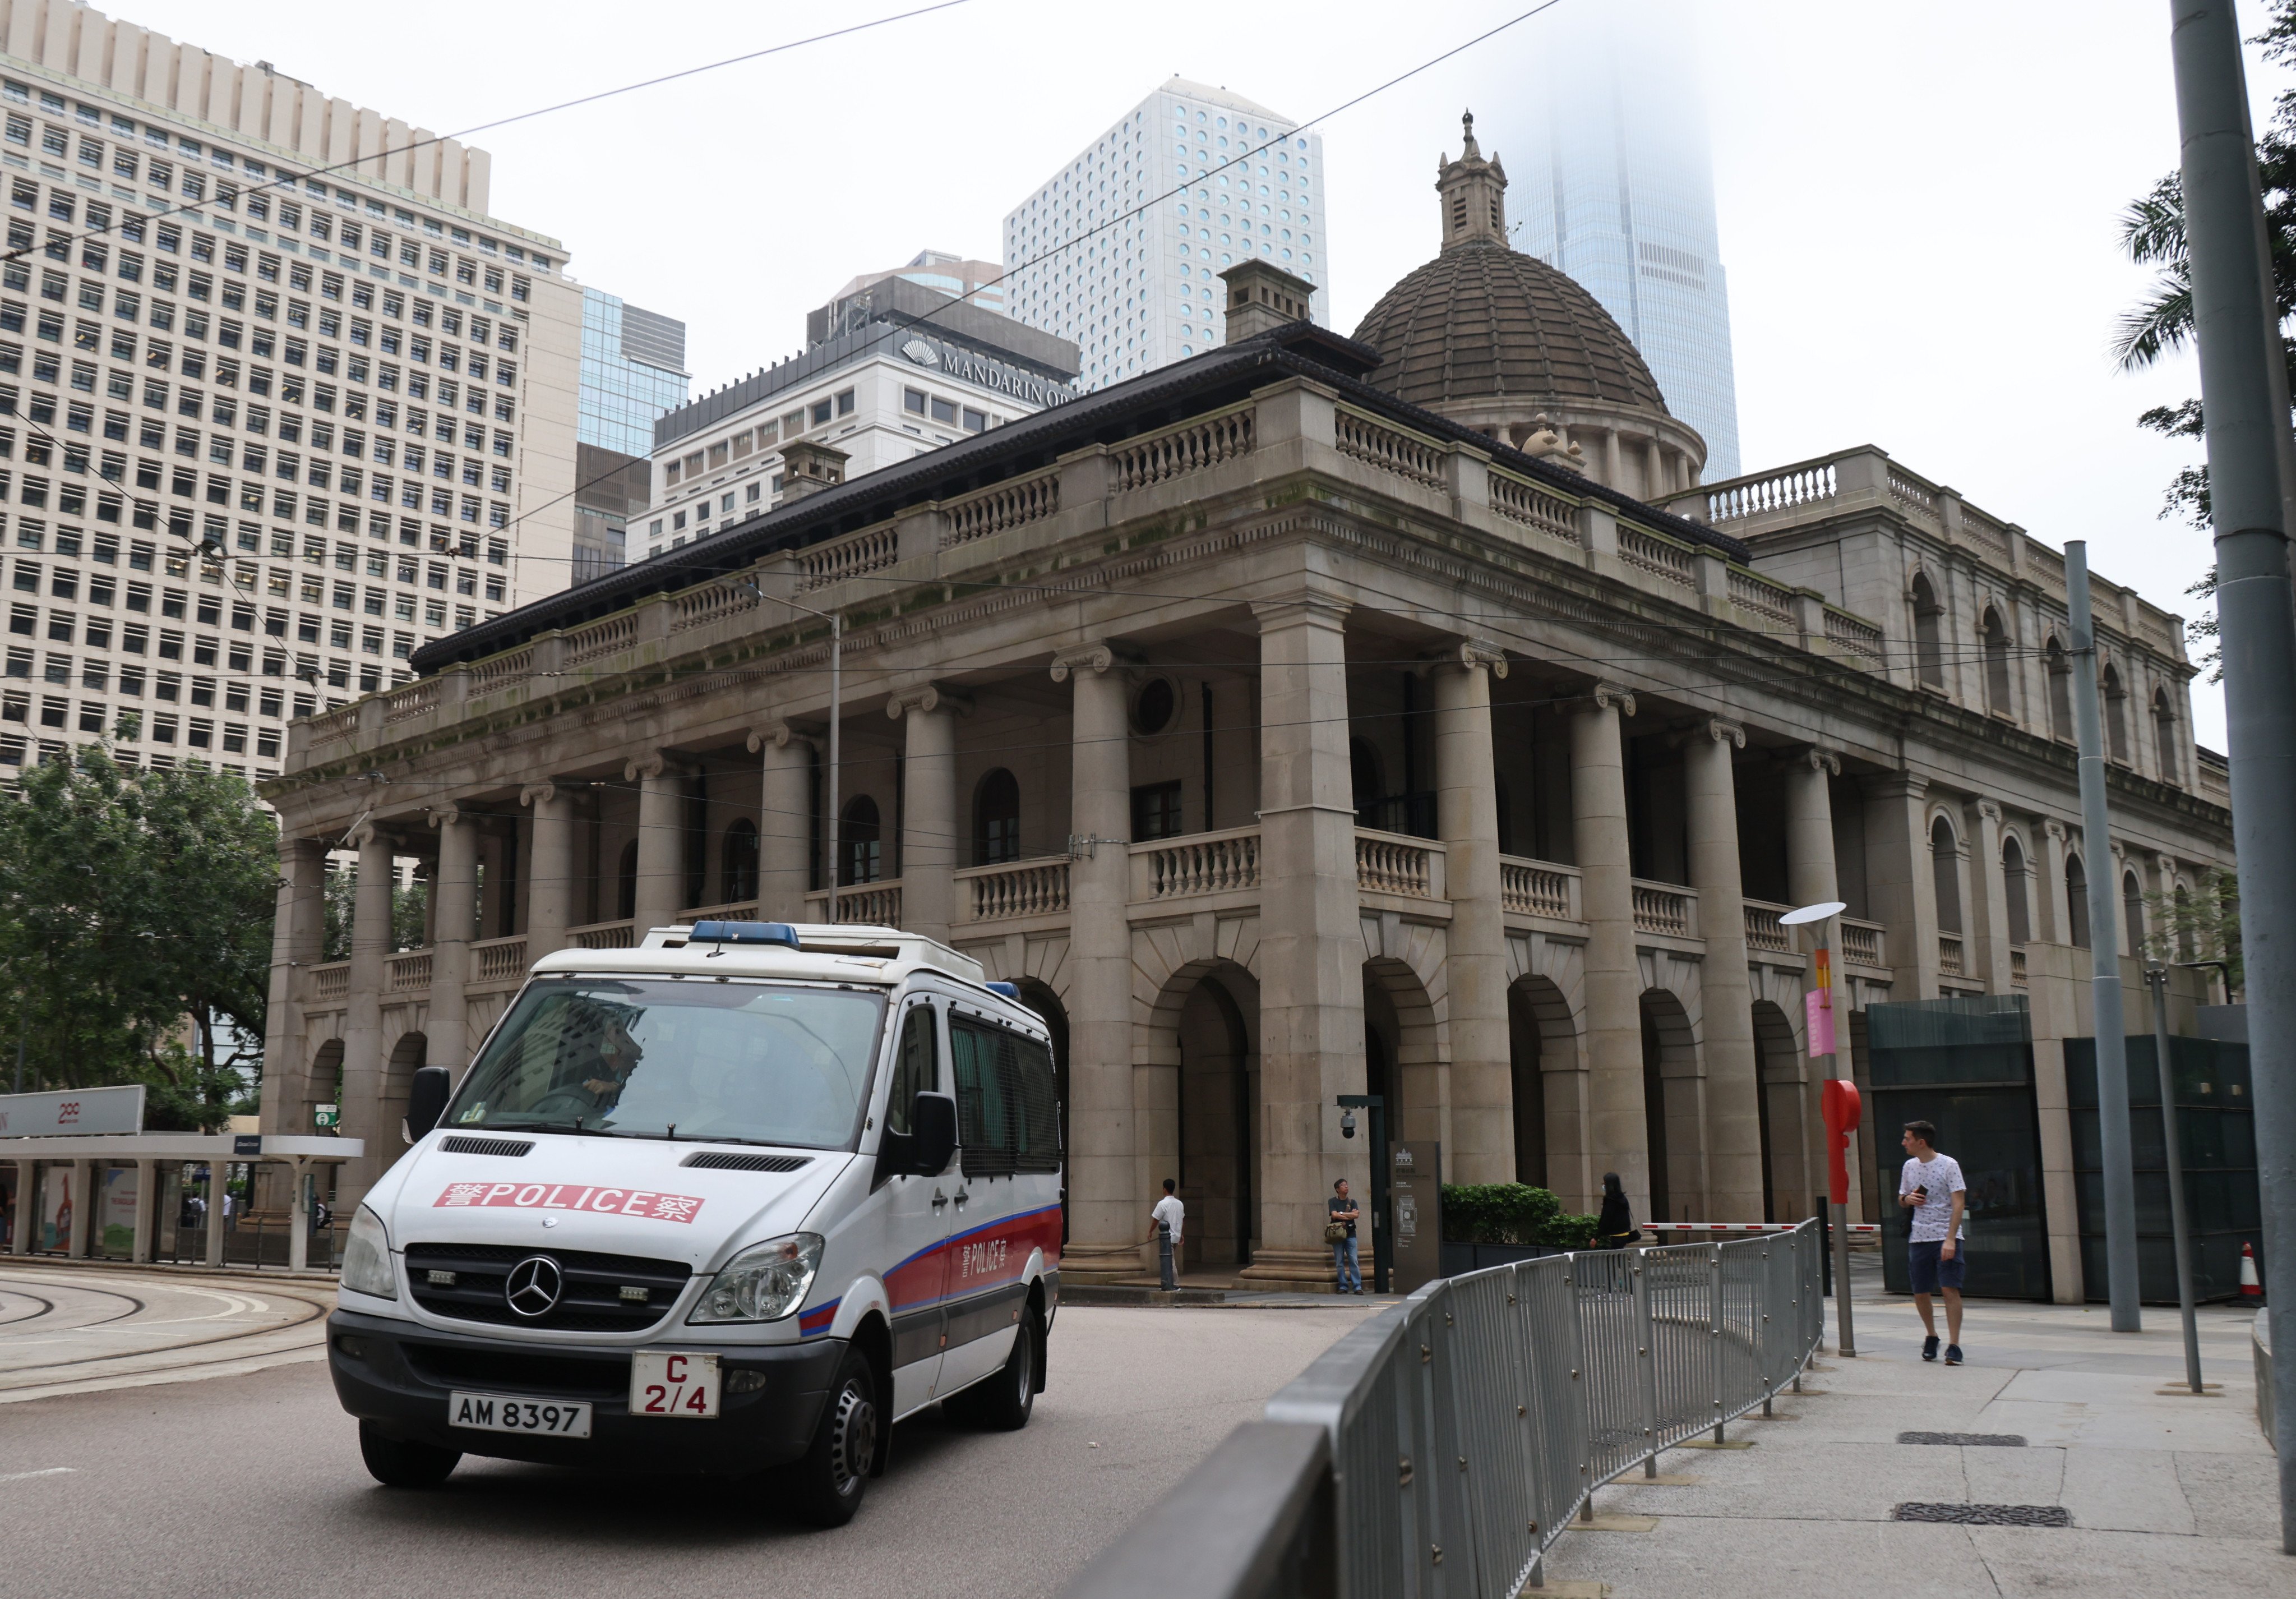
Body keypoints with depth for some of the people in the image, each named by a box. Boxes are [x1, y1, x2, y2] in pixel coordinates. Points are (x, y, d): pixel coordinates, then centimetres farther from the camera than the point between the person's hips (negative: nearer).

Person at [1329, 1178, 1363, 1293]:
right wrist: (1350, 1215, -5)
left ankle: (1357, 1286, -4)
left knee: (1354, 1261, -5)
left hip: (1350, 1234, 1)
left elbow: (1357, 1215, -4)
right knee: (1340, 1262, -1)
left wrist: (1341, 1214, -5)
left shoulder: (1352, 1202, 12)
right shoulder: (1333, 1201, 6)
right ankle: (1343, 1286, 5)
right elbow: (1334, 1215, -9)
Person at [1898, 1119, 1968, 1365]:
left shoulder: (1948, 1165, -6)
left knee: (1950, 1289, -13)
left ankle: (1954, 1346, -11)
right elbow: (1902, 1199, 25)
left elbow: (1959, 1203, -12)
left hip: (1946, 1238, -5)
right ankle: (1931, 1336, 29)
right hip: (1918, 1238, 6)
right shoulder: (1910, 1167, 12)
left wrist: (1950, 1239, -21)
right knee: (1920, 1293, 7)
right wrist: (1907, 1199, -1)